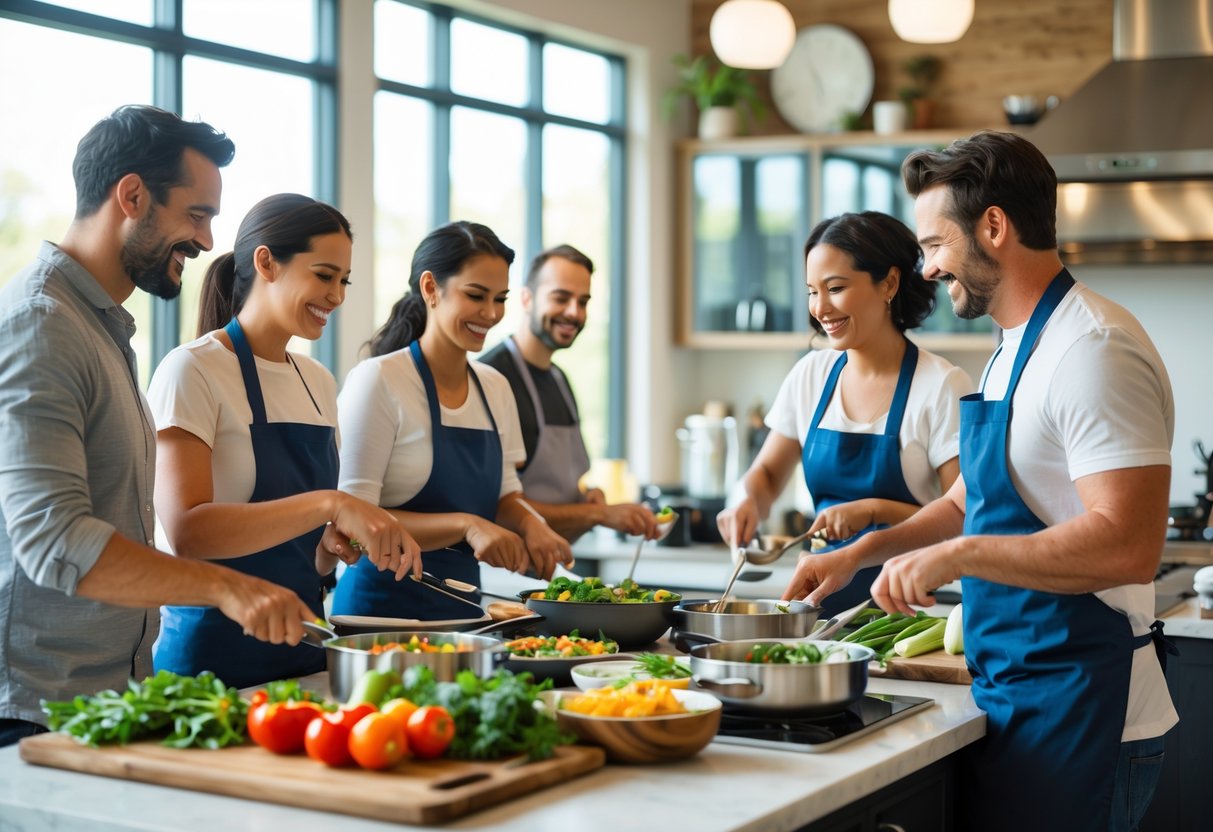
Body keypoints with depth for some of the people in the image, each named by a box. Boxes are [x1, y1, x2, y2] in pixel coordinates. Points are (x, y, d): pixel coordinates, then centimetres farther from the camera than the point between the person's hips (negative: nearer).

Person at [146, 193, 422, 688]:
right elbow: (187, 531, -24)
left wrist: (341, 543, -3)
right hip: (214, 653, -7)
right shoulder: (193, 370, -11)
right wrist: (329, 505, -31)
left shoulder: (319, 383, 10)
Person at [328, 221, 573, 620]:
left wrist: (528, 521, -5)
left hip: (462, 603, 6)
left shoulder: (496, 388, 7)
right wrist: (464, 525, -25)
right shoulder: (377, 380, -12)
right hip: (384, 601, -5)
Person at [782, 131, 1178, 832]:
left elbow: (1128, 545, -28)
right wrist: (860, 554, 14)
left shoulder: (1094, 350, -18)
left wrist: (958, 555, -24)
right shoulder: (1017, 352, 15)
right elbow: (968, 504, 26)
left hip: (1077, 714, -10)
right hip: (1016, 696, 10)